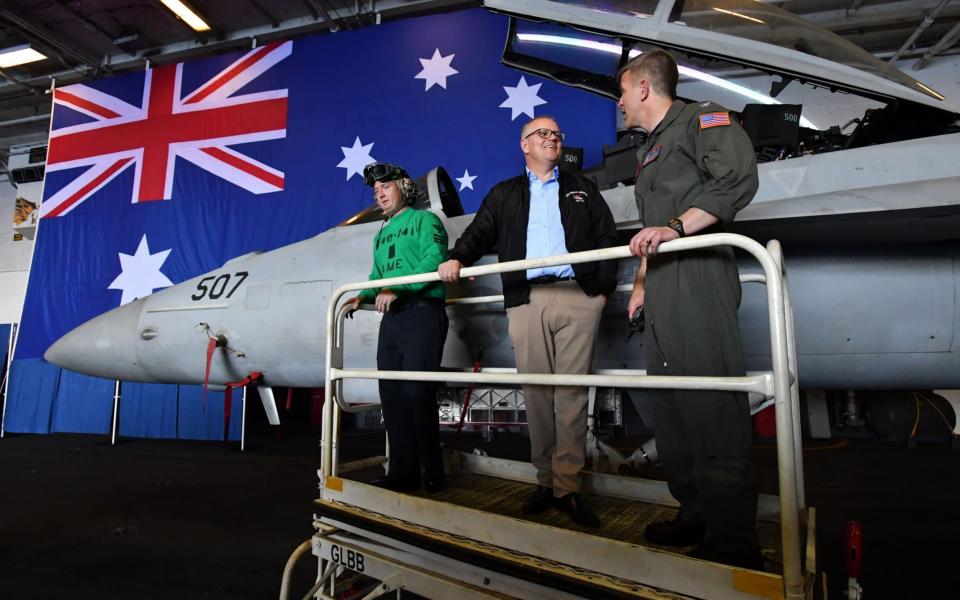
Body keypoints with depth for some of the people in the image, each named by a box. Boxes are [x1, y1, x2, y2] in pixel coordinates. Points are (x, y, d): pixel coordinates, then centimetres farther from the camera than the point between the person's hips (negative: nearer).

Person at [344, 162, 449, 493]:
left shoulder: (424, 220, 4)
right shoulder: (381, 235, 26)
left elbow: (435, 260, -13)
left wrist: (397, 289, -21)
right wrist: (364, 296, 5)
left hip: (422, 314, -8)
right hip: (391, 319, 8)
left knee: (417, 392, -12)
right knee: (391, 395, 6)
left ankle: (433, 474, 0)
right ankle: (403, 472, 14)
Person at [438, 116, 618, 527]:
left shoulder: (581, 188, 21)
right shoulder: (504, 195, 21)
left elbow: (607, 238, 15)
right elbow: (480, 233, 9)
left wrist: (604, 287, 3)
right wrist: (457, 259, -11)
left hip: (578, 297, 0)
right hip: (527, 301, 1)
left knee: (572, 392, -4)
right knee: (536, 393, 2)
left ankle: (568, 488, 1)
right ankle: (545, 481, 12)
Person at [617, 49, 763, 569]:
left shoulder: (701, 118, 2)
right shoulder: (649, 151, 28)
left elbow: (738, 179, -15)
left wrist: (677, 226, -22)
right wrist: (642, 282, 23)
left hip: (698, 278, -10)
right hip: (663, 292, 10)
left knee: (712, 408, -11)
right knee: (668, 406, 10)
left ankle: (734, 543, -1)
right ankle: (695, 516, 22)